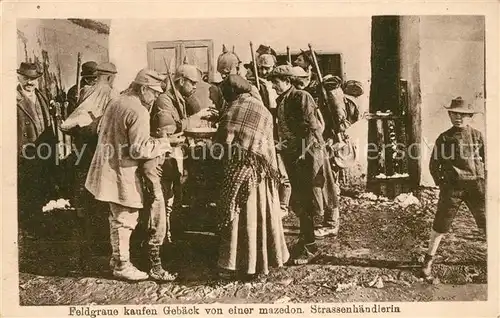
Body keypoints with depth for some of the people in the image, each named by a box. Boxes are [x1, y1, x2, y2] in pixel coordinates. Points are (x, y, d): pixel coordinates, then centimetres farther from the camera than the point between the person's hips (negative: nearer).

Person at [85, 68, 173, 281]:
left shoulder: (115, 102, 9)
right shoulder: (139, 112, -20)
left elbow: (101, 130, 21)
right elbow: (139, 150, -24)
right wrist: (164, 143, -13)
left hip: (108, 168, 10)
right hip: (122, 174, -10)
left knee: (118, 216, 22)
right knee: (125, 218, 3)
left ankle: (117, 258, 35)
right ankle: (122, 265, 14)